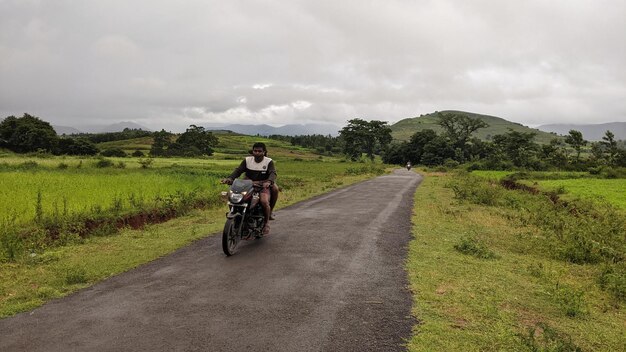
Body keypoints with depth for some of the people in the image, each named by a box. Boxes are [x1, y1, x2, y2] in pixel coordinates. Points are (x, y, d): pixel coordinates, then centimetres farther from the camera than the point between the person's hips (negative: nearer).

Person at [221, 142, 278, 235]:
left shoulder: (269, 162, -1)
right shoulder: (247, 160, 8)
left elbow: (273, 173, -17)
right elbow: (238, 170, -2)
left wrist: (269, 181, -41)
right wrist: (230, 178, -23)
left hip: (263, 187, -3)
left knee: (264, 201, -32)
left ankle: (267, 222, -5)